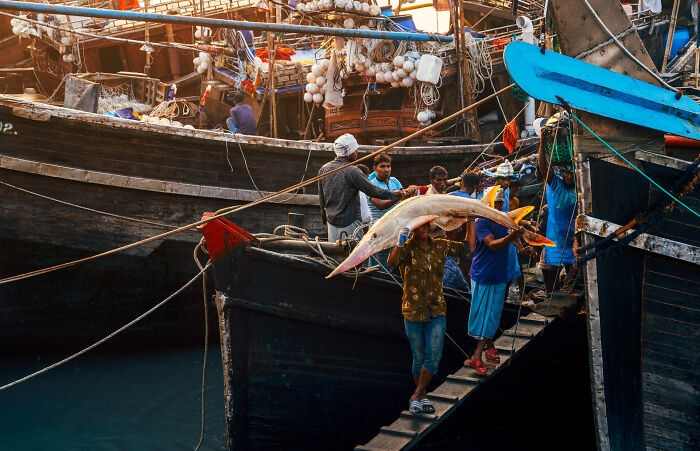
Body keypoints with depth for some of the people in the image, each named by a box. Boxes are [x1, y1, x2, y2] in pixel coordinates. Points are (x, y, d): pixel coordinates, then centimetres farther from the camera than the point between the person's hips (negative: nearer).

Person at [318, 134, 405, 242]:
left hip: (331, 222, 7)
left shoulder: (323, 169, 5)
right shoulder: (352, 171, -16)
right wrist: (395, 194, 3)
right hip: (349, 223, -7)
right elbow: (373, 191, -10)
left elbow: (321, 199, 13)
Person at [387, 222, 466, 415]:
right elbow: (392, 262, -28)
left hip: (436, 312, 3)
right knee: (419, 359, 8)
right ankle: (422, 396, 27)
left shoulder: (440, 246, 3)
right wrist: (400, 242, -42)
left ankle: (416, 396, 6)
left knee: (434, 357, -7)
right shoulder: (406, 248, -8)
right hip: (413, 312, -3)